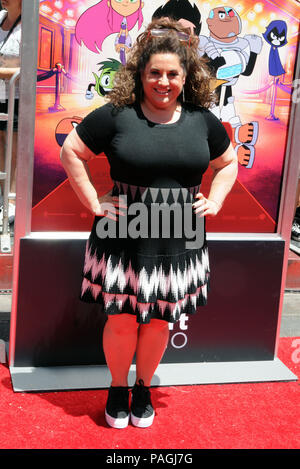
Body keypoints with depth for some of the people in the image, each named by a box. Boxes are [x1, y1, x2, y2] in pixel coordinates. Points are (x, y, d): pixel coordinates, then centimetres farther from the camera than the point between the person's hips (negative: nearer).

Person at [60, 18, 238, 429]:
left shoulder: (203, 120, 5)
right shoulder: (116, 115, -6)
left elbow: (228, 163, 19)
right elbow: (70, 152, 0)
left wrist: (215, 200, 6)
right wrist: (93, 202, -5)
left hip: (178, 241, 3)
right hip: (124, 239, -2)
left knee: (159, 322, 12)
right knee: (122, 320, 5)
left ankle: (143, 389, 36)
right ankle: (118, 389, 32)